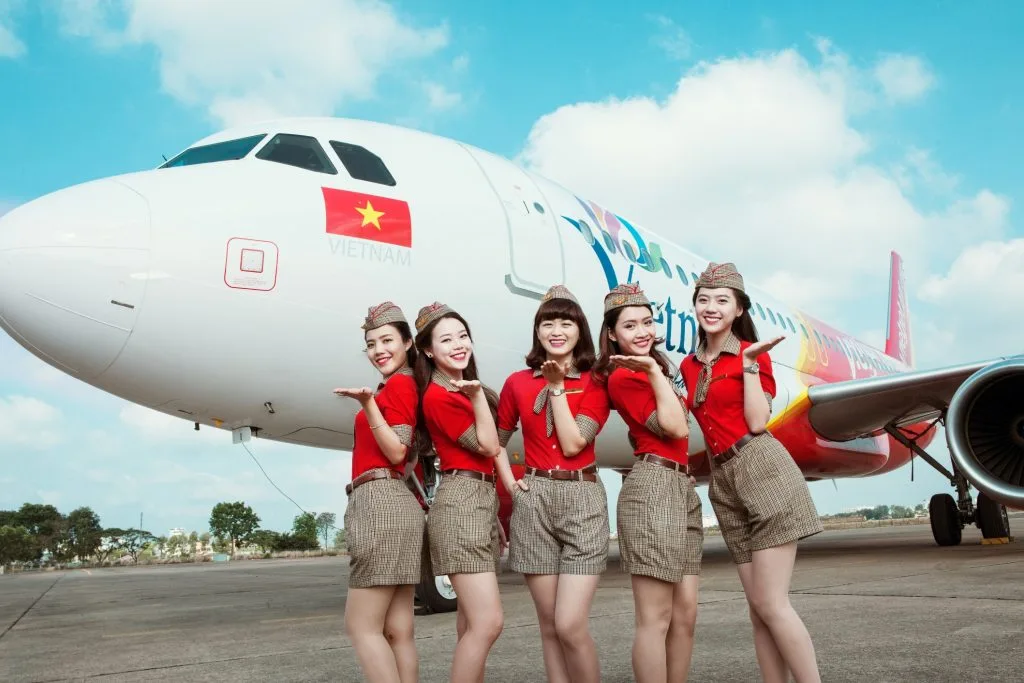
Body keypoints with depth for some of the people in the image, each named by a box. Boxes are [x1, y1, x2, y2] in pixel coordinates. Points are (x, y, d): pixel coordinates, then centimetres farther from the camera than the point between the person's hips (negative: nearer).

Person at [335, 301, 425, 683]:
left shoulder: (398, 385, -5)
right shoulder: (402, 387, 21)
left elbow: (397, 453, -14)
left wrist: (368, 405, -22)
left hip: (381, 502, -10)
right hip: (391, 504, 10)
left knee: (361, 625, -7)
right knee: (397, 631, 6)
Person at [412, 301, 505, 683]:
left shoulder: (461, 389, 16)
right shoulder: (438, 397, -11)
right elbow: (487, 446, -13)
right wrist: (477, 395, -18)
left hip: (484, 500, 10)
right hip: (460, 502, -10)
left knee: (473, 621, 12)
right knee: (488, 622, -14)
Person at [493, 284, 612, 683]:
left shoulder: (596, 384, 2)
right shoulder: (518, 383, 8)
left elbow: (573, 443, -10)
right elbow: (497, 440, 18)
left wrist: (558, 386, -8)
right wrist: (509, 484, 4)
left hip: (583, 500, -2)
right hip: (533, 501, 2)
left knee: (571, 625, -11)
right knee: (550, 627, 6)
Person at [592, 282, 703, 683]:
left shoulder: (645, 371, 21)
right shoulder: (623, 377, -6)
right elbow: (677, 428, -14)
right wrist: (654, 371, -13)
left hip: (682, 486, 9)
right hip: (652, 486, -9)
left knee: (684, 614, 8)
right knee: (655, 618, -8)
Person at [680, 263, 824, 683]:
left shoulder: (752, 353, -1)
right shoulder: (689, 365, 16)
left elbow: (758, 423, -11)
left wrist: (750, 364, -11)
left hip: (764, 471, -6)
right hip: (723, 480, 6)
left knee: (771, 604, -9)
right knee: (758, 608, 8)